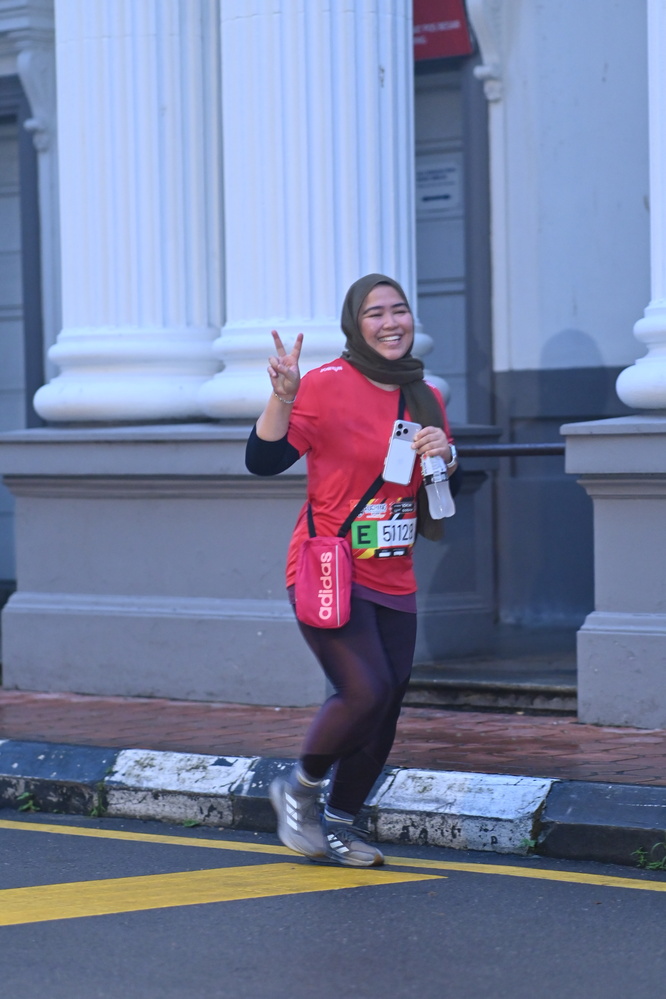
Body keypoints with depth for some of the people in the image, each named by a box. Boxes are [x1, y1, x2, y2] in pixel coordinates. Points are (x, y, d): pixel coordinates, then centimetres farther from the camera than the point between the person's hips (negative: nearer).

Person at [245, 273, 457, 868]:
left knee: (384, 713, 5)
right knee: (366, 690, -21)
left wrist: (445, 456, -2)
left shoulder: (425, 399, 10)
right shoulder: (327, 387, -9)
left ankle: (340, 823, 22)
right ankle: (300, 791, 2)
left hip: (393, 581, 6)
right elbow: (263, 461, -13)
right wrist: (283, 396, -27)